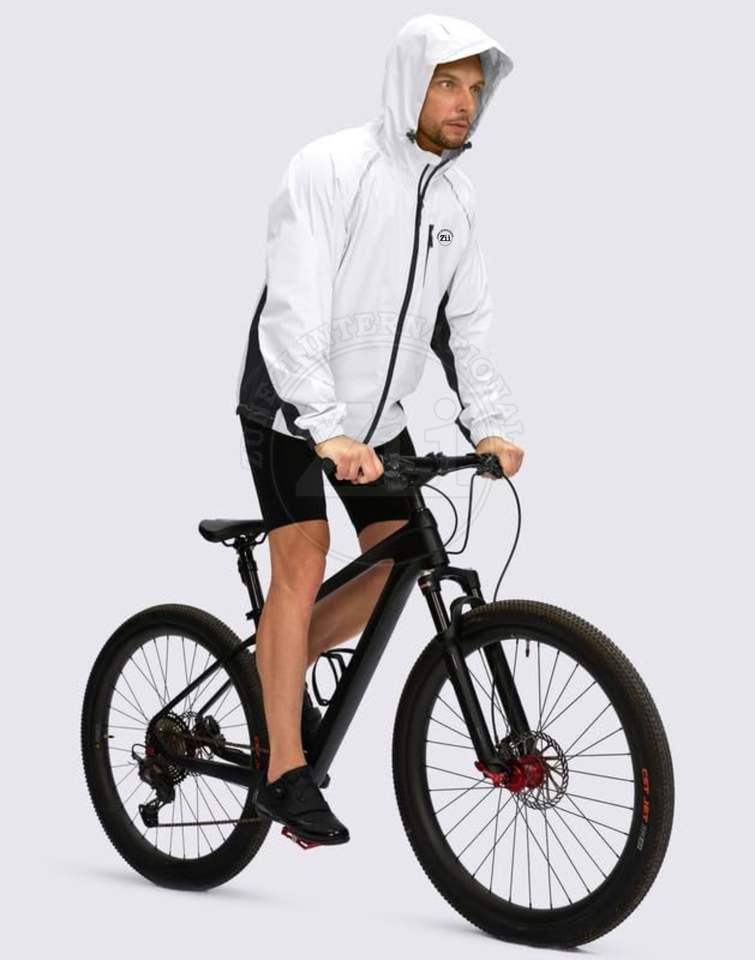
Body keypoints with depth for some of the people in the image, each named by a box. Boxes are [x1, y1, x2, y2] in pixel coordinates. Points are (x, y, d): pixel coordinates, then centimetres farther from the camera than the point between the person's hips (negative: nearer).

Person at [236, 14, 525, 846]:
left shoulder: (454, 193, 2)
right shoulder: (330, 169, -19)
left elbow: (465, 320, 7)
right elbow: (295, 312, -27)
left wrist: (488, 426, -5)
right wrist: (329, 432, -36)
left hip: (379, 409, 7)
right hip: (293, 405, -7)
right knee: (303, 561, -16)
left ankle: (282, 667, 26)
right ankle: (285, 774, -9)